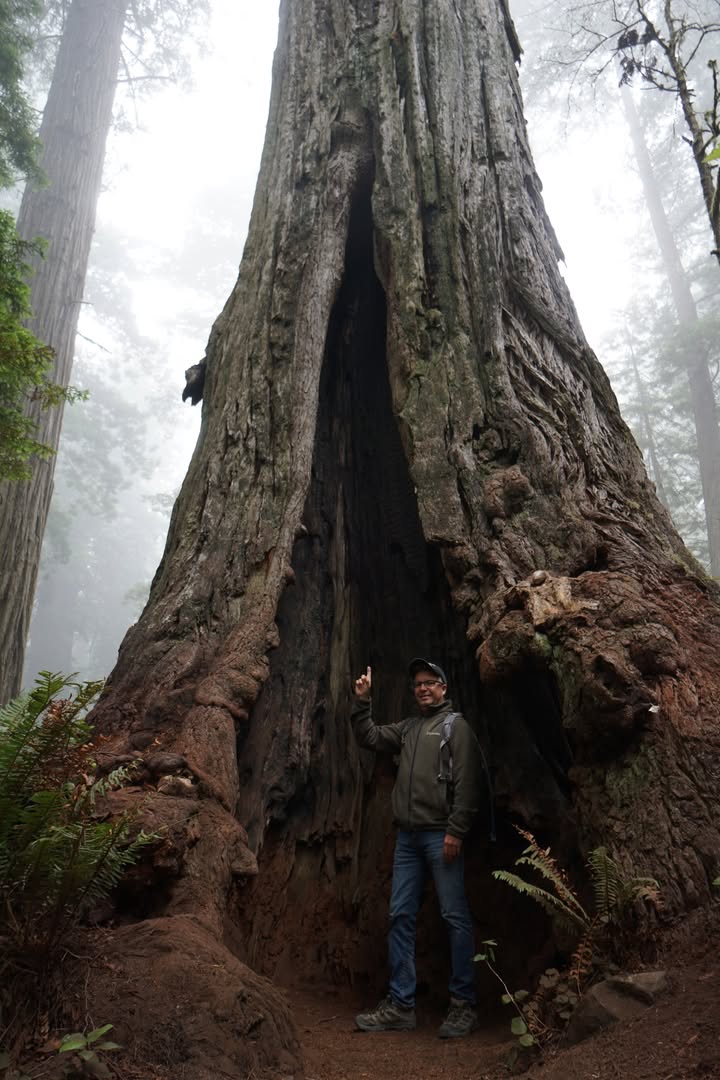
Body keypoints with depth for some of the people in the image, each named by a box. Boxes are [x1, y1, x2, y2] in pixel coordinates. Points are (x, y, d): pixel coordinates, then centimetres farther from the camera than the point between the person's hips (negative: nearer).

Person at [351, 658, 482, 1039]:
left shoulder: (456, 726, -2)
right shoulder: (407, 727, 17)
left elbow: (466, 782, -10)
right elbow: (369, 737, 20)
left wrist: (456, 830, -17)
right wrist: (362, 701, 8)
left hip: (440, 835, -7)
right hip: (407, 836, 7)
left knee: (455, 917, -1)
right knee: (400, 916, 8)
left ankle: (464, 1004, 9)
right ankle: (400, 1005, 16)